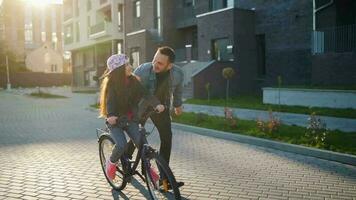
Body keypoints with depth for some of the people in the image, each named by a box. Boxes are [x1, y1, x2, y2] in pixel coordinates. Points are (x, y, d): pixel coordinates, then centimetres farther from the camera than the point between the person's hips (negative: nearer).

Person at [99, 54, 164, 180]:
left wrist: (156, 104, -28)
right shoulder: (111, 83, -13)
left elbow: (144, 94, -11)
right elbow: (110, 101, -24)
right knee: (122, 145, -20)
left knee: (141, 142, -11)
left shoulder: (133, 80, -2)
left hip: (130, 118, 3)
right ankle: (111, 163, 10)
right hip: (115, 119, -3)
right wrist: (110, 115, -44)